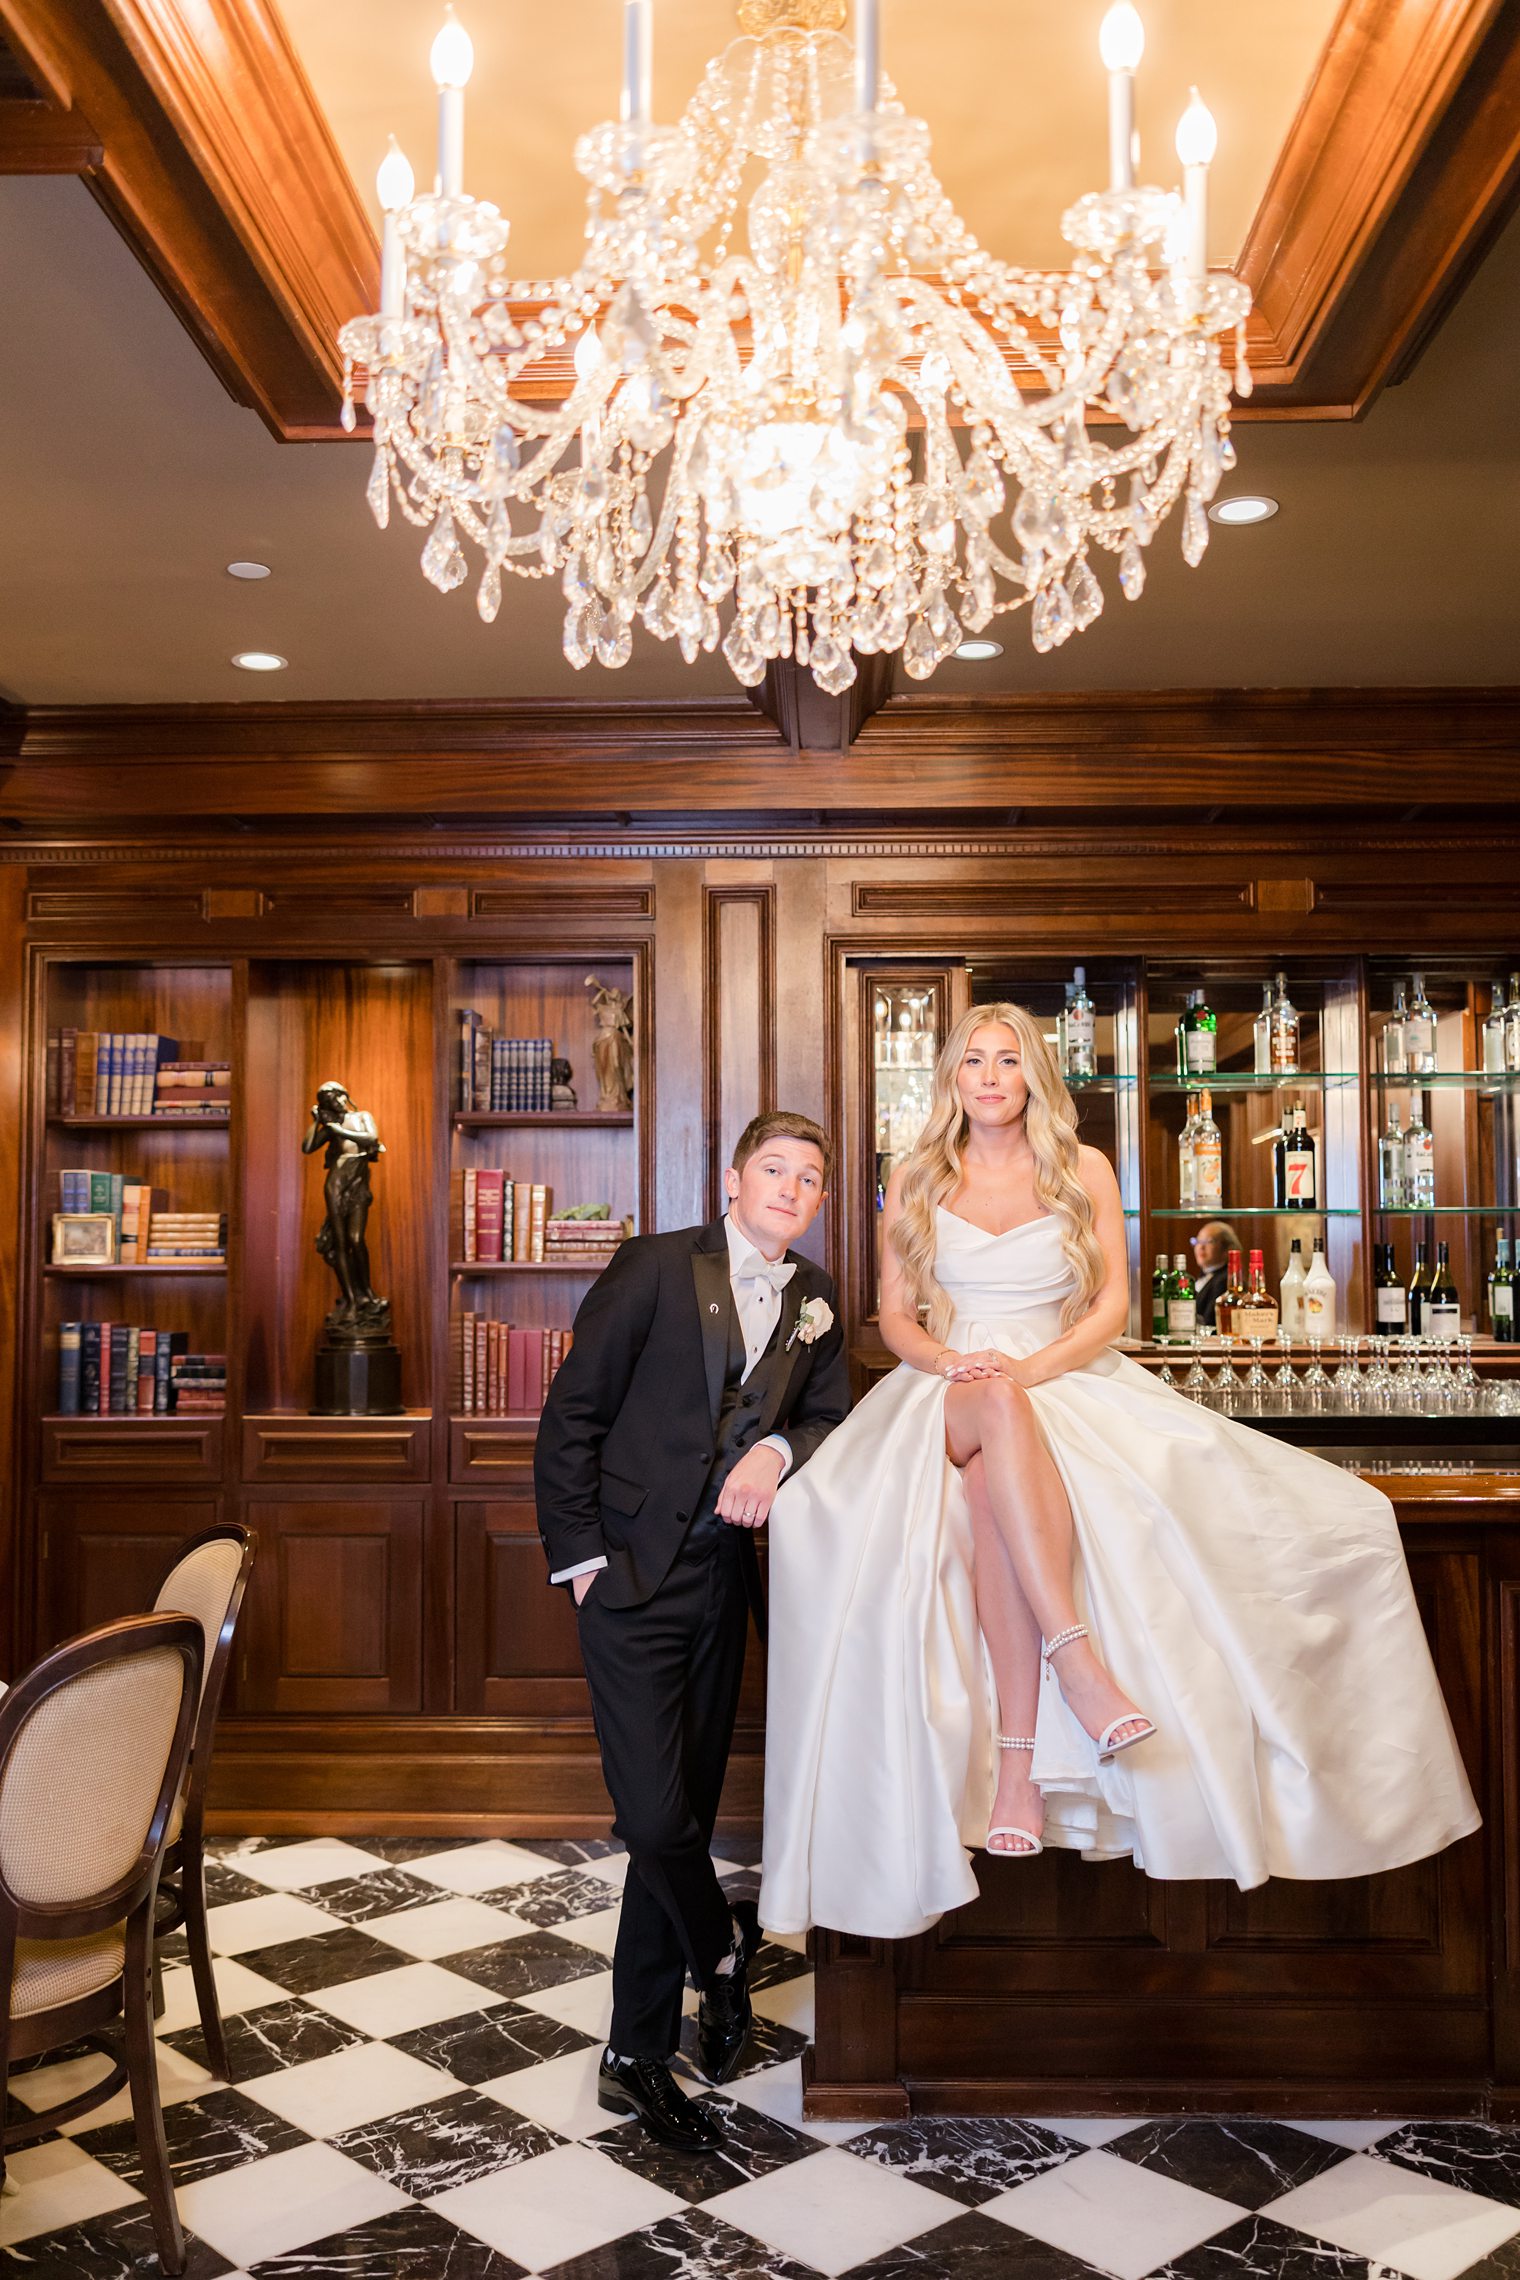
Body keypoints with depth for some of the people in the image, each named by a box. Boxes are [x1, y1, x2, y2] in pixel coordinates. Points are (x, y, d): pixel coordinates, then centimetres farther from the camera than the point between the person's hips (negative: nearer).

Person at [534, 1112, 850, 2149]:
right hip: (633, 1575, -5)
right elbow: (573, 1413, -7)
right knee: (656, 1817, -10)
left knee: (685, 1815, 10)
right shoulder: (657, 1266, -7)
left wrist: (779, 1450, -14)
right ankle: (725, 1944, 24)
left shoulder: (815, 1300, 8)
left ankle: (638, 2057, 23)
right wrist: (580, 1553, -9)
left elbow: (833, 1420, 8)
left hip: (725, 1578, 5)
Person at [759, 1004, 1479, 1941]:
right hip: (950, 1393, 0)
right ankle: (1079, 1663, -51)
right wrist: (950, 1361, -11)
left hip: (1068, 1380, 0)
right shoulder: (917, 1181, 14)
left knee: (997, 1485, -37)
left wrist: (1028, 1369, -13)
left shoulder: (1084, 1171, 11)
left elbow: (1113, 1303, 4)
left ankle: (1018, 1759, -41)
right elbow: (895, 1317, 12)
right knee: (999, 1413, -39)